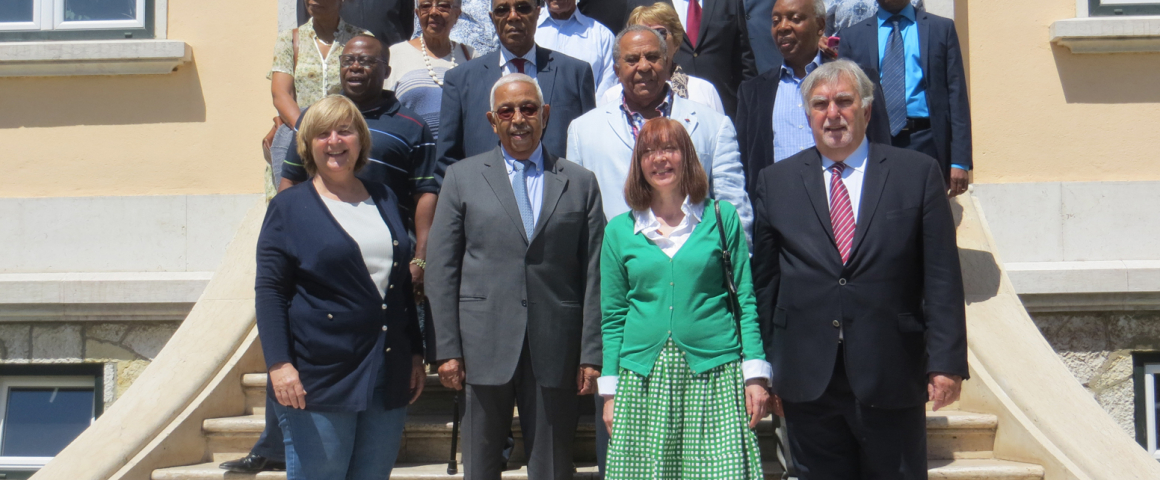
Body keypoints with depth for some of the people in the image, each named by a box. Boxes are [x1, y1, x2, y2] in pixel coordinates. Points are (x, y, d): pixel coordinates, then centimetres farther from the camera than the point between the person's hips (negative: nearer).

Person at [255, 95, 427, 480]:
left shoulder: (384, 200, 14)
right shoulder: (289, 207, 1)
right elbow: (269, 291, -5)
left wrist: (416, 354, 13)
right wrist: (278, 363, -14)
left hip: (388, 379, 5)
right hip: (318, 380, -4)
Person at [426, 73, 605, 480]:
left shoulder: (580, 183, 9)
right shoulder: (462, 178, 8)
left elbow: (594, 275, 5)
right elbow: (441, 270, 5)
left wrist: (592, 354, -1)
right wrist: (448, 349, -3)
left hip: (555, 348, 0)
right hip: (484, 343, 0)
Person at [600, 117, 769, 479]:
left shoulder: (721, 217, 7)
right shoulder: (619, 231, 9)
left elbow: (746, 300, 6)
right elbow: (612, 317, 11)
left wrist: (755, 375, -1)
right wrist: (610, 391, 6)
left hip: (714, 372, -1)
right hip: (642, 378, 1)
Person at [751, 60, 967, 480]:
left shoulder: (918, 173, 4)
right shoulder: (776, 182, 8)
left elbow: (943, 280, 0)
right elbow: (763, 282, 8)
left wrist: (947, 362, -6)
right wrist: (765, 369, 5)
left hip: (891, 381, -1)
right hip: (807, 381, 1)